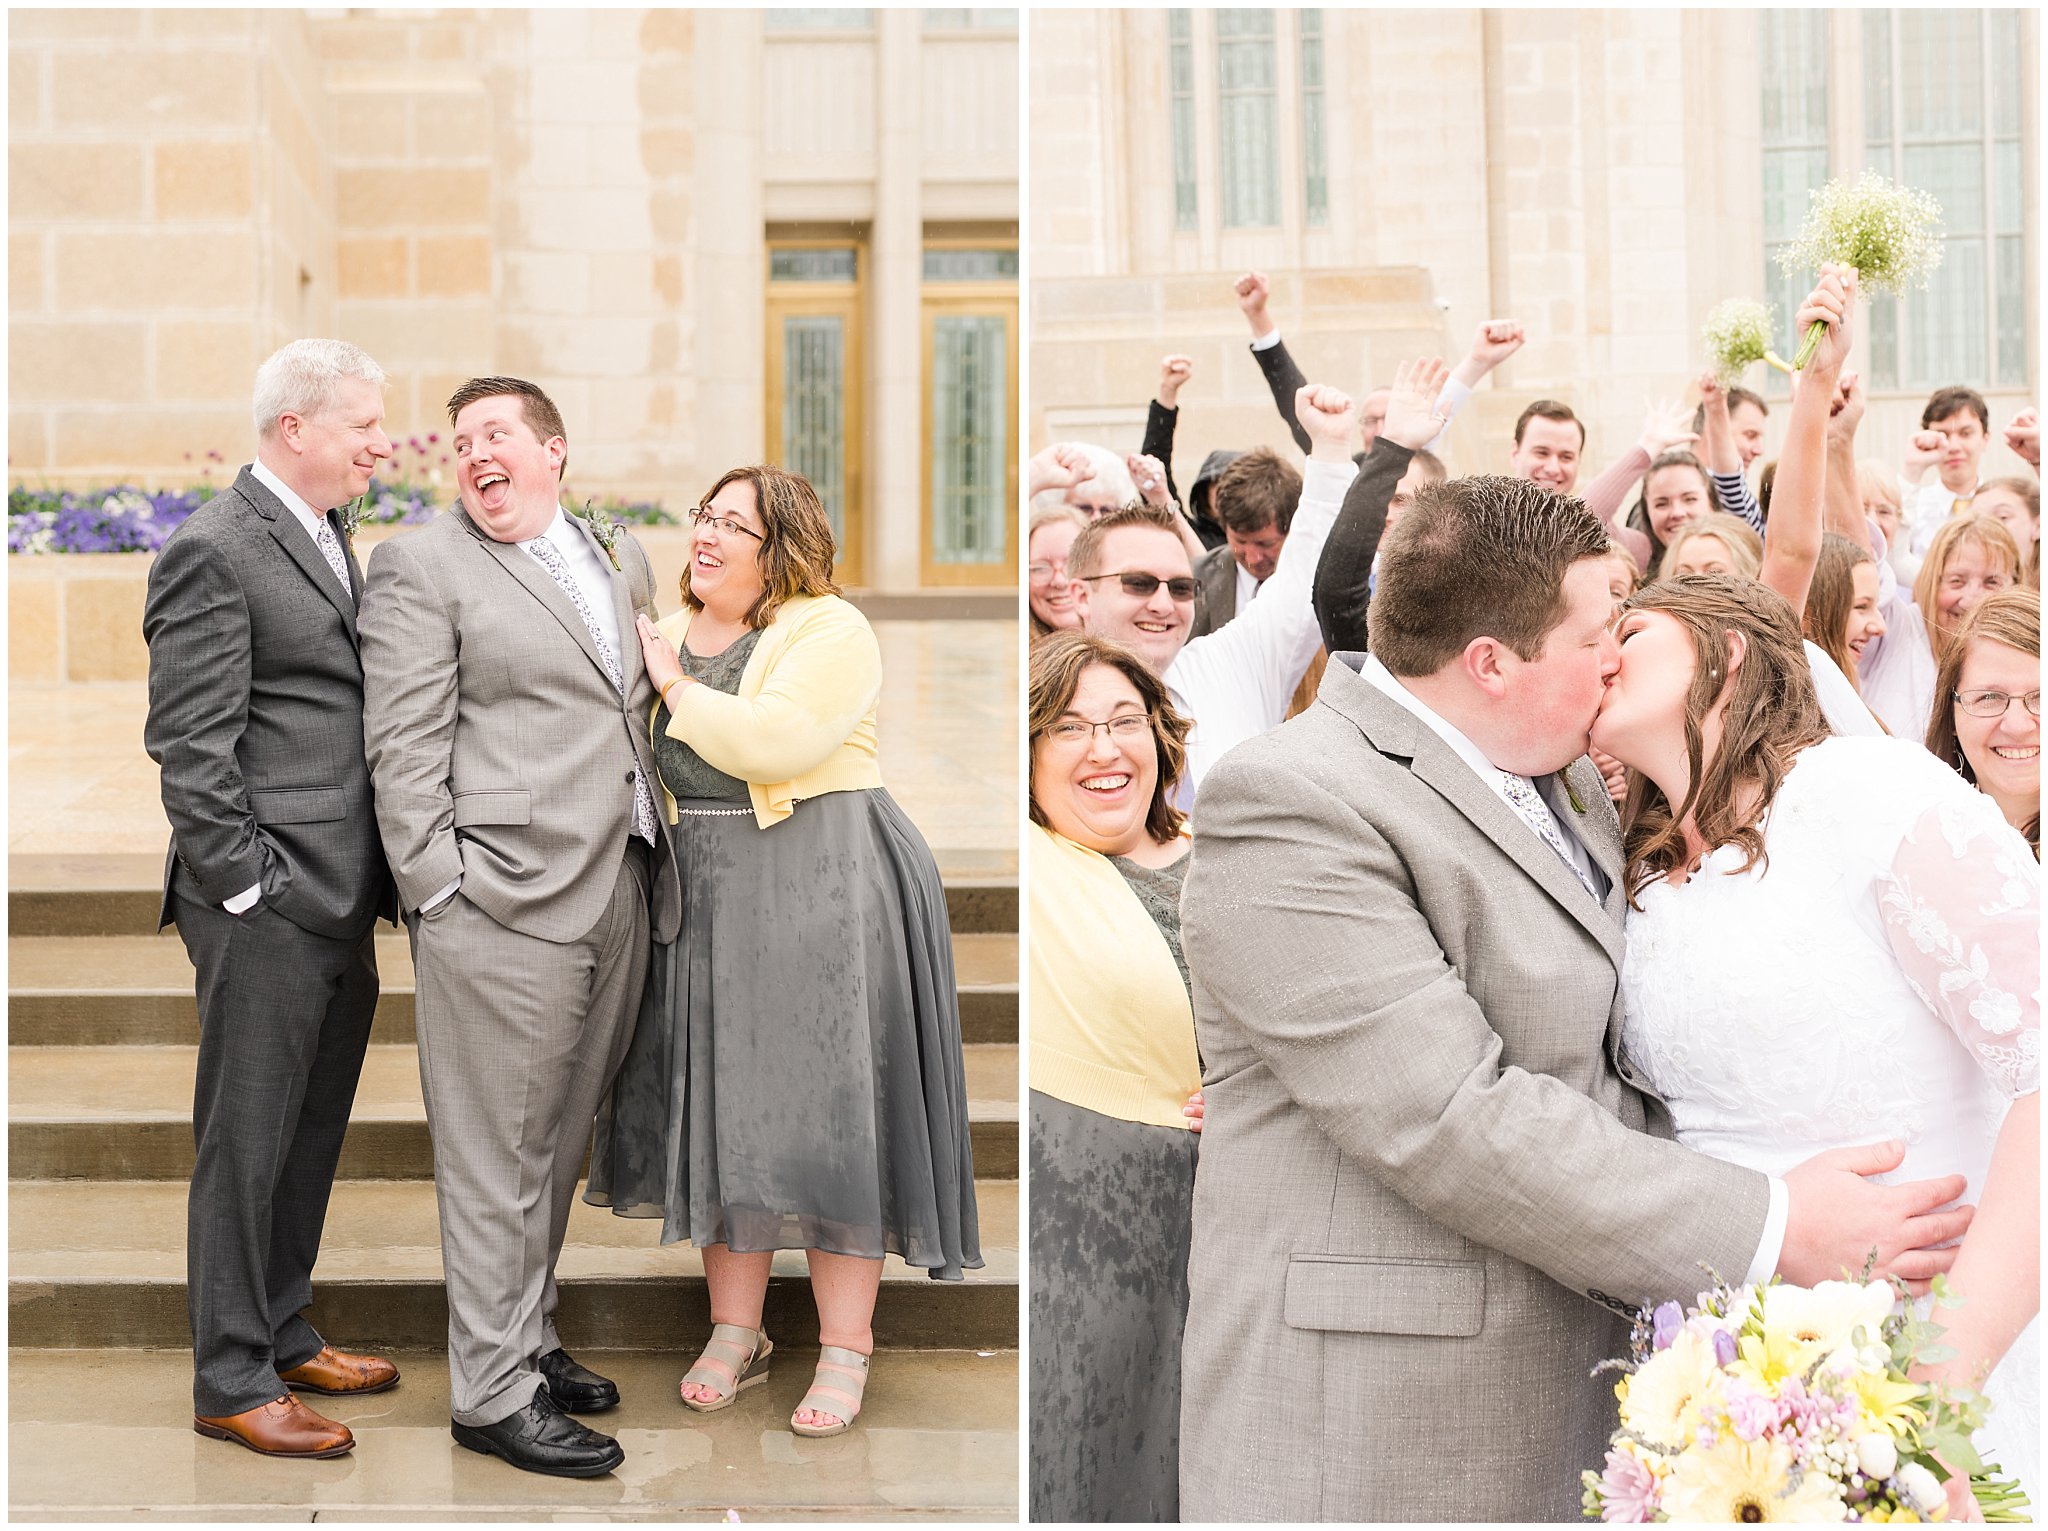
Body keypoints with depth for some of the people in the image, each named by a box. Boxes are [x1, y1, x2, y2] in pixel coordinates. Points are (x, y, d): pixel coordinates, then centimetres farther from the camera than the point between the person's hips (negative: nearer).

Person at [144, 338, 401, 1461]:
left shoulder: (328, 536, 16)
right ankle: (230, 1381, 14)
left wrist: (374, 883, 14)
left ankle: (283, 1335, 32)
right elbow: (191, 747, -15)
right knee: (245, 1144, 2)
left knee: (310, 1136, 17)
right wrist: (250, 889, -16)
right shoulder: (213, 551, -12)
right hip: (268, 908, -9)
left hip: (341, 905, 9)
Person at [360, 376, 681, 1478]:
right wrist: (440, 892, -15)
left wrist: (657, 855, 16)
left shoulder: (621, 558, 17)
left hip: (619, 895, 7)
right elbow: (403, 751, -8)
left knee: (559, 1141, 16)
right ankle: (493, 1393, 9)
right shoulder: (421, 566, -3)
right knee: (497, 1157, 0)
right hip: (504, 899, -7)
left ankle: (527, 1339, 31)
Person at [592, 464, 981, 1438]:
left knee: (823, 1105, -3)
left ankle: (845, 1349, 6)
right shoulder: (670, 636, 14)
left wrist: (677, 687, -11)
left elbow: (771, 743, -23)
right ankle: (734, 1332, 20)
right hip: (702, 896, 6)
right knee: (721, 1106, 9)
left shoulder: (831, 632, -8)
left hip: (819, 885, -6)